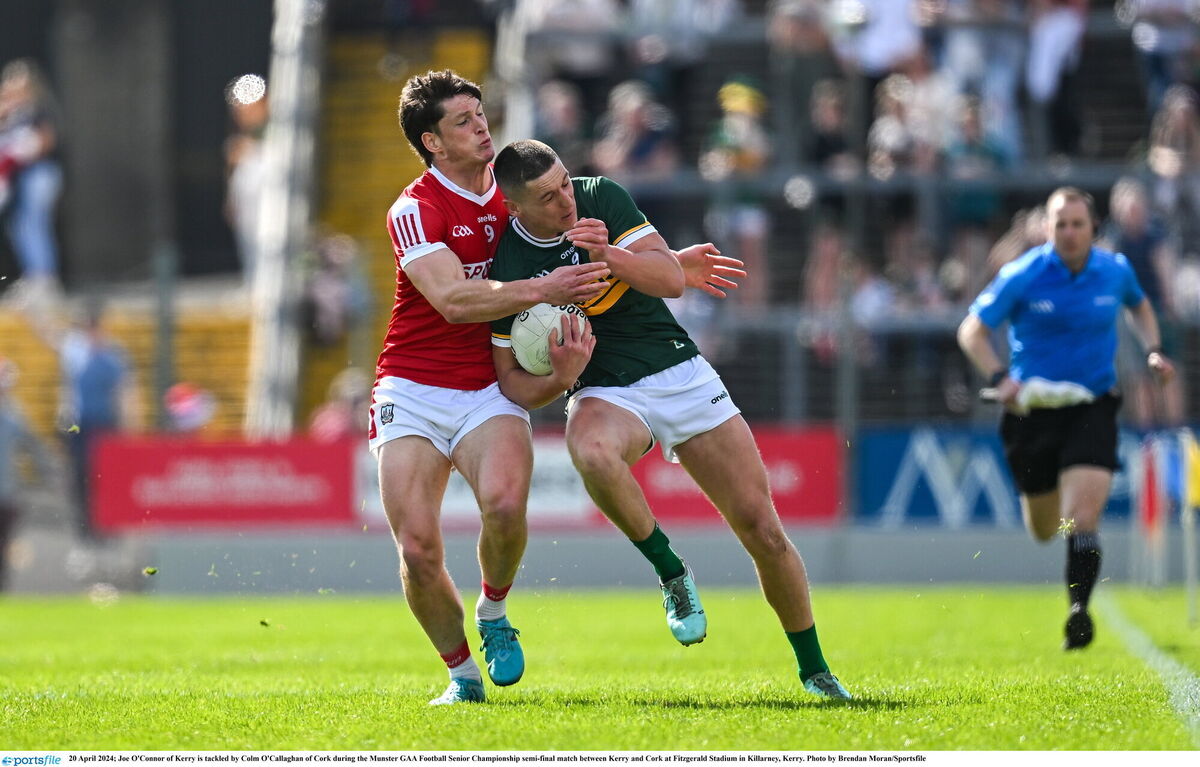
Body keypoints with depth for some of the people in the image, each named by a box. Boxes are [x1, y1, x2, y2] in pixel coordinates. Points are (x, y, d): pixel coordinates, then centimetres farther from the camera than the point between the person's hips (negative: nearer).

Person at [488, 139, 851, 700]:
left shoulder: (602, 197, -6)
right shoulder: (505, 268, -10)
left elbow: (671, 279, -13)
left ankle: (813, 669, 17)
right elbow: (512, 382, -4)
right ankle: (671, 573, -19)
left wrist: (611, 256, -31)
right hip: (605, 394, -2)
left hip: (682, 374, 2)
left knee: (764, 531, -2)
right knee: (590, 449, -40)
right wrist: (561, 377, -26)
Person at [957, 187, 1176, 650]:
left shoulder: (1116, 271, -1)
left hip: (1093, 407, 0)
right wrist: (1000, 378, -23)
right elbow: (972, 331, -6)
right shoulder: (1022, 277, -10)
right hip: (1034, 407, 0)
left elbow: (1139, 305, 23)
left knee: (1082, 518, -19)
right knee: (1044, 530, 14)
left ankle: (1078, 612, -15)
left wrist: (1152, 350, 6)